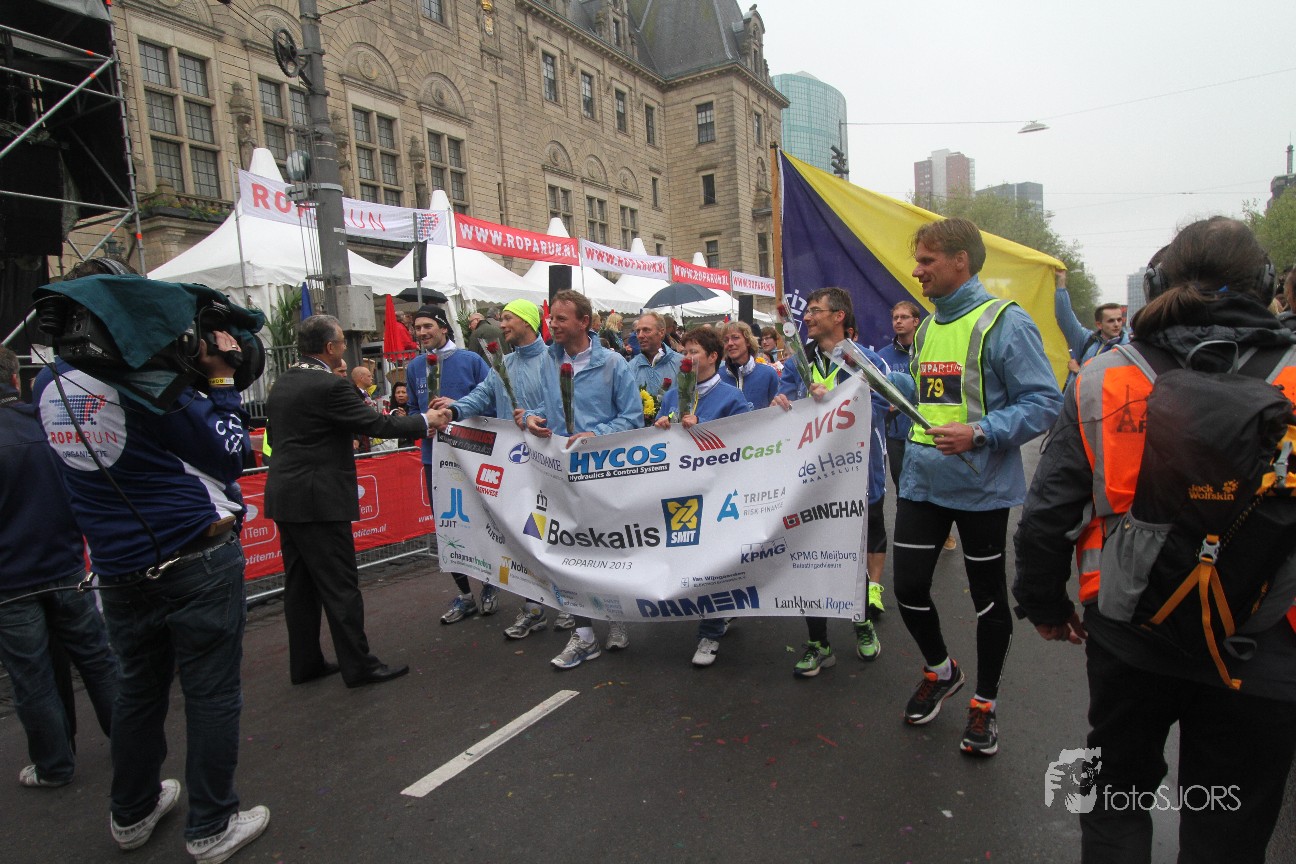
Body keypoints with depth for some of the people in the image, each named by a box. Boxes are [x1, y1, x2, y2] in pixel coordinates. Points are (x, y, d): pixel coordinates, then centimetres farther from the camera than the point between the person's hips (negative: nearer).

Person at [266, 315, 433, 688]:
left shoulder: (281, 384, 10)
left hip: (284, 497, 9)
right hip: (319, 500, -9)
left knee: (300, 584, 14)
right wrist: (424, 421, -2)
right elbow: (378, 425, -14)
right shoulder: (329, 386, -17)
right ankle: (358, 665, 7)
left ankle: (305, 663, 24)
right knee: (340, 586, -1)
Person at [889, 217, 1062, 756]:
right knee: (908, 586, 7)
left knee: (988, 596, 11)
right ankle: (941, 671, 35)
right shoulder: (928, 327, 11)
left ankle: (984, 702, 31)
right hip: (921, 480, 6)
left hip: (981, 486, -6)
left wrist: (980, 434, -26)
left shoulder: (1004, 322, -12)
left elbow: (1044, 401, -15)